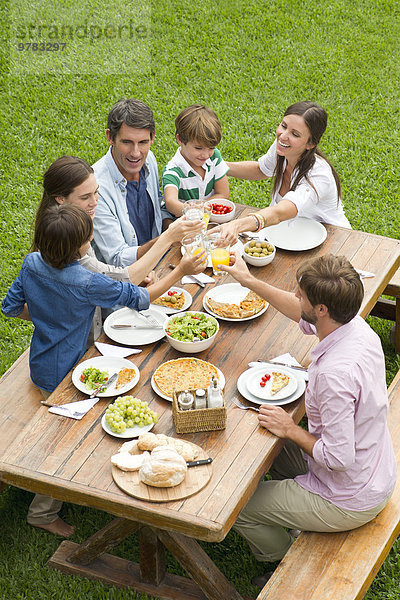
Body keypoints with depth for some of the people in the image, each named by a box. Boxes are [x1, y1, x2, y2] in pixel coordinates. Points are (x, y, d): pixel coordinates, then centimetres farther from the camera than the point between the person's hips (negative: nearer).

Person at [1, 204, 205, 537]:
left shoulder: (32, 263, -11)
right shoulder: (86, 284, -31)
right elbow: (139, 298, -19)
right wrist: (180, 271, -12)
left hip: (42, 365, 7)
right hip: (61, 374, -7)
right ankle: (43, 513, 24)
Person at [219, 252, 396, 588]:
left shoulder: (334, 373, -37)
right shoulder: (357, 327, -10)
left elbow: (339, 457, -32)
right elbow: (303, 316, 12)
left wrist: (290, 429, -16)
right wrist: (249, 281, 15)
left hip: (348, 503, -9)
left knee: (238, 507, 6)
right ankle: (305, 535, 41)